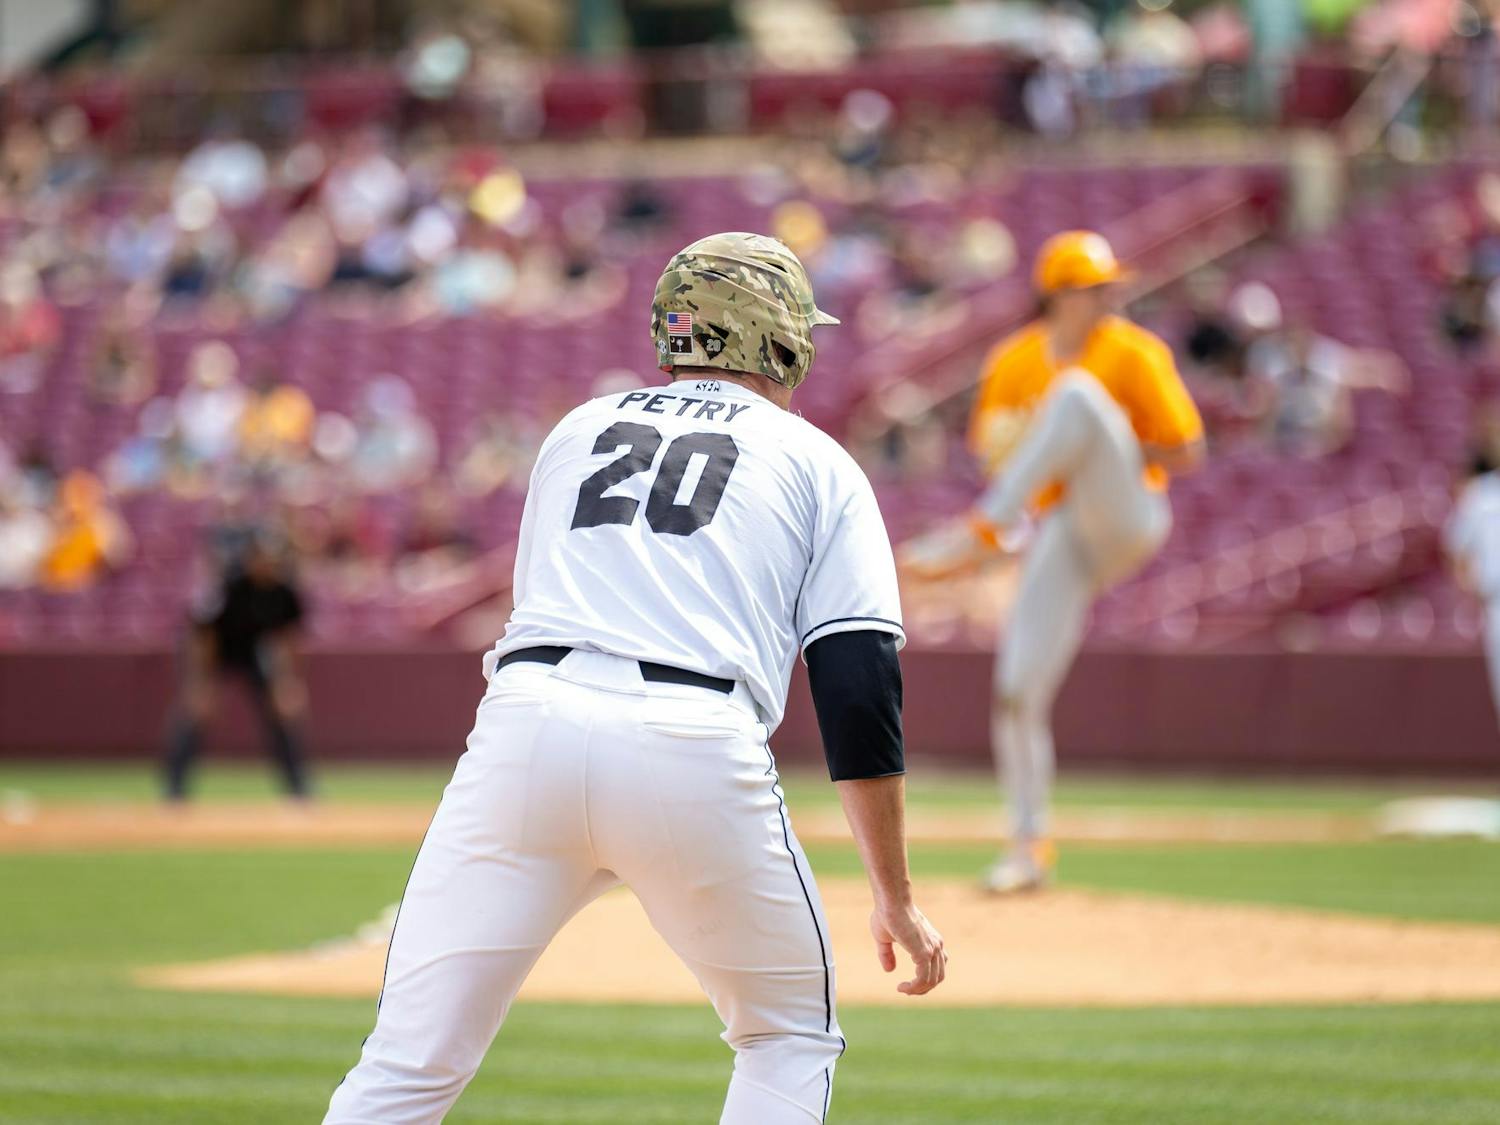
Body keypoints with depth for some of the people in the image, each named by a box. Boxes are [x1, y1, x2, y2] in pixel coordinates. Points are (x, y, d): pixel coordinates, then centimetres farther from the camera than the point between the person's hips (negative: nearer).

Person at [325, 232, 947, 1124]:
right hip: (698, 748, -2)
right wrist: (896, 898, 12)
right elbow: (860, 692, 9)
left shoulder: (579, 430, 29)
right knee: (791, 1035, 20)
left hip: (528, 718, 2)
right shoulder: (818, 463, 18)